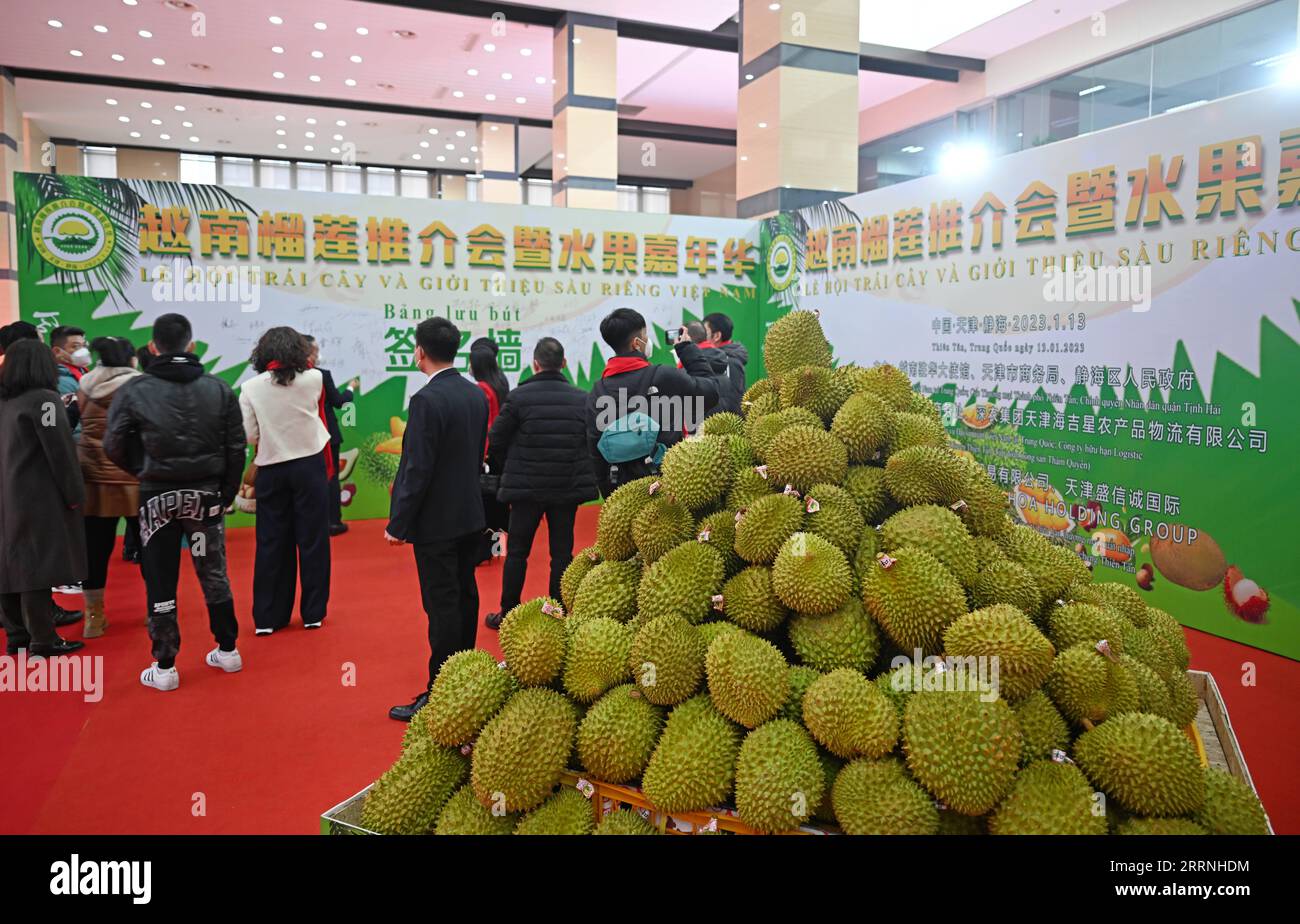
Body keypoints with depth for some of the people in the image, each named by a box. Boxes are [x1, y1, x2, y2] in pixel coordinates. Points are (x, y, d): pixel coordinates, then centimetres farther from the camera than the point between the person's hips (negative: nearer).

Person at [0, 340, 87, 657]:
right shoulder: (44, 399, -12)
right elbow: (60, 451, -14)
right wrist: (74, 494, -8)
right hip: (39, 498, -8)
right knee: (38, 567, -3)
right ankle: (43, 641, 3)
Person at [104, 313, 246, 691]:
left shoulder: (133, 391, -8)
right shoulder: (218, 389, -2)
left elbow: (114, 447, -6)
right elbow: (236, 447, -2)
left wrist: (144, 472, 12)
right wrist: (226, 492, 7)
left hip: (158, 496, -2)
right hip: (206, 493, 2)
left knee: (160, 582, 7)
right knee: (214, 573, 14)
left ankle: (164, 667, 12)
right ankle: (227, 650, 23)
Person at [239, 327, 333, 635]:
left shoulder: (251, 388, -5)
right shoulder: (313, 379, -7)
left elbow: (249, 435, -4)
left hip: (271, 470, 1)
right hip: (309, 466, -1)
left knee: (271, 543, 9)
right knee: (312, 540, 7)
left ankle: (267, 617, 14)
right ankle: (313, 613, 14)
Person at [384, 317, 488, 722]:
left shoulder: (427, 401, -20)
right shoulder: (476, 395, 5)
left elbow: (418, 469, -21)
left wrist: (397, 524, -13)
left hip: (436, 521, -8)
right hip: (470, 514, 8)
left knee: (442, 606, -2)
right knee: (465, 597, 17)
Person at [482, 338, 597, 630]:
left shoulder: (518, 397, -10)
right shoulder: (582, 398, -2)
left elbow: (496, 442, -5)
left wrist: (506, 471, 12)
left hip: (527, 487, -2)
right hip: (569, 487, 2)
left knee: (517, 552, 11)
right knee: (562, 553, 10)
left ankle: (508, 614, 18)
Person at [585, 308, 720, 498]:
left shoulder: (597, 392, 3)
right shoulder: (664, 377, -12)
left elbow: (595, 449, 7)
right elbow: (711, 391, 1)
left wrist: (608, 492, 17)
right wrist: (687, 348, 11)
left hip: (622, 488, 5)